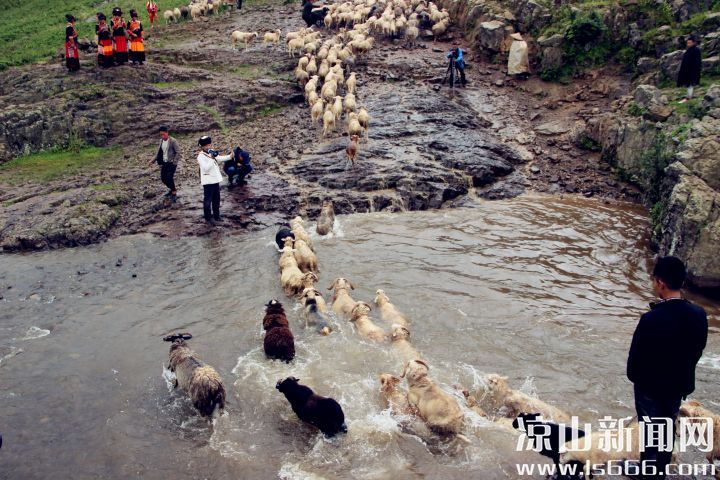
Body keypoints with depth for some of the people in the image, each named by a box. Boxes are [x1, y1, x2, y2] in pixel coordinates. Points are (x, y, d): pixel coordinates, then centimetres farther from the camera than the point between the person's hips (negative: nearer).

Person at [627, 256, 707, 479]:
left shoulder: (652, 319, -29)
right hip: (680, 383, 5)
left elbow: (636, 355, -18)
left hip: (651, 385, -5)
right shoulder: (699, 314, -13)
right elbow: (698, 350, 1)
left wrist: (634, 376, 0)